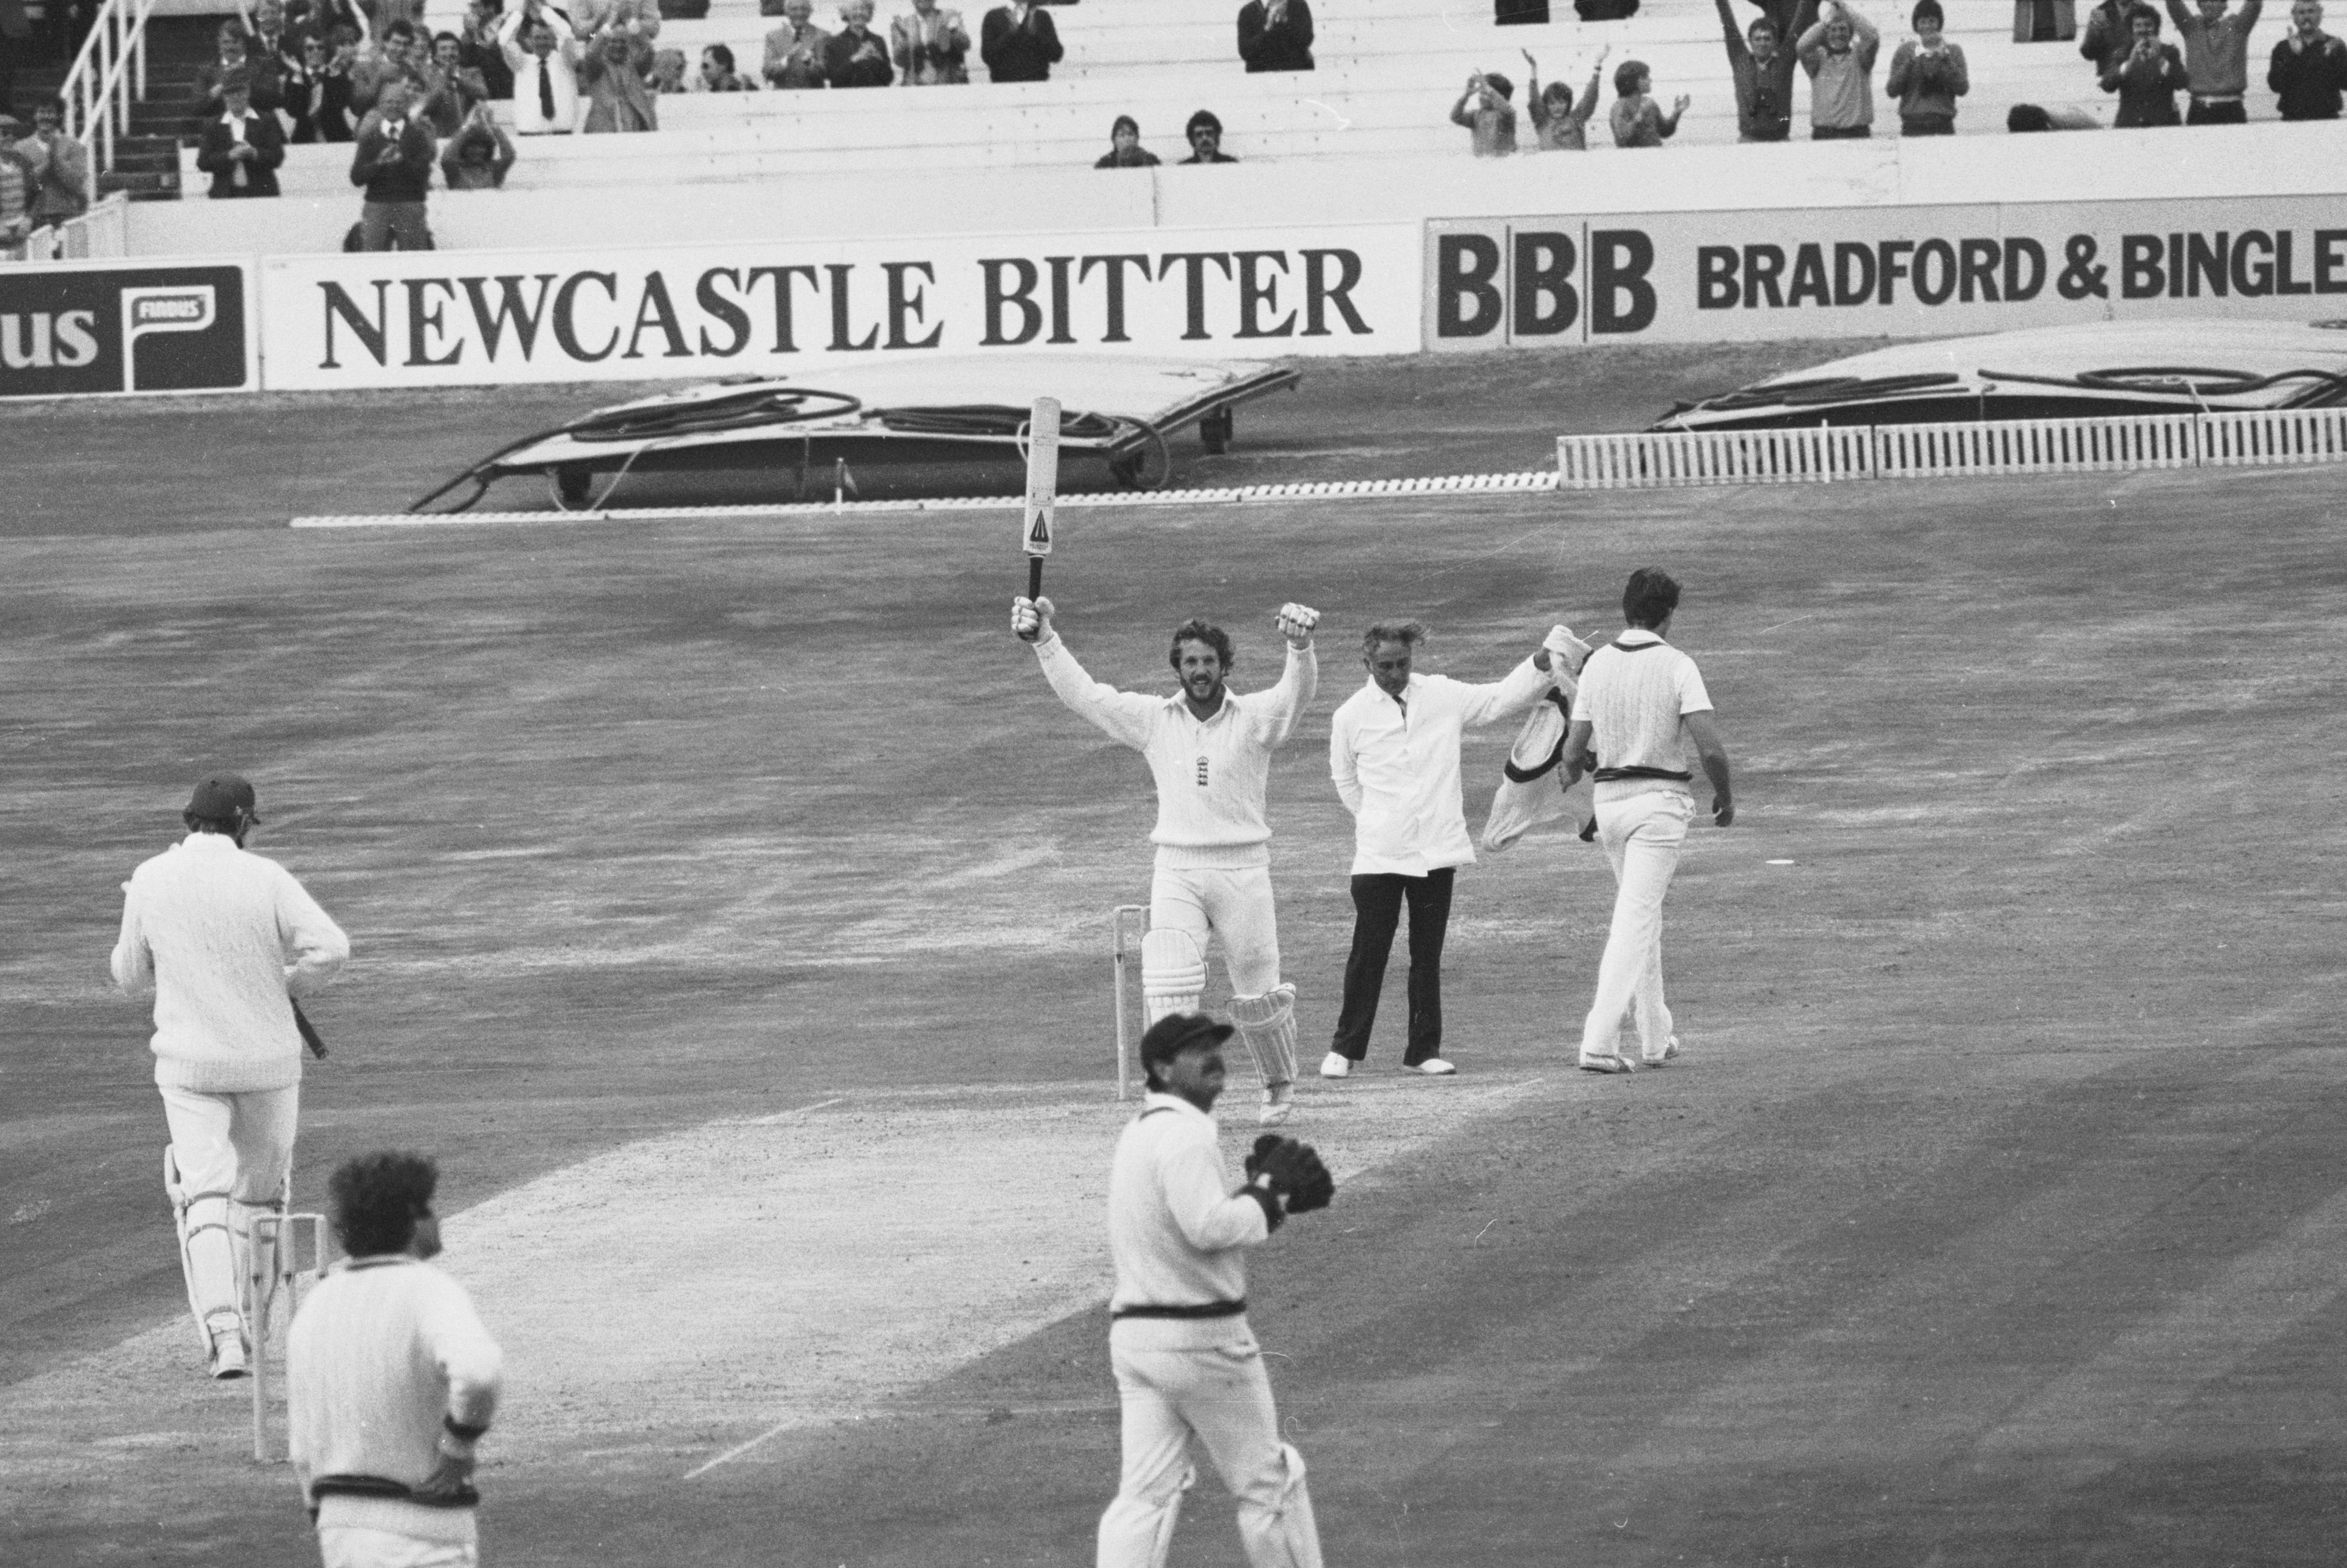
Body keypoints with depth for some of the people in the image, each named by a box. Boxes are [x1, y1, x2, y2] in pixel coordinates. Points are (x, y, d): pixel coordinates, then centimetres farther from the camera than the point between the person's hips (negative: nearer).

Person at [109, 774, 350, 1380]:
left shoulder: (152, 880, -3)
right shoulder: (265, 879, -8)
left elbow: (132, 976, 7)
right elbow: (331, 948, -19)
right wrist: (287, 984, 1)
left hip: (189, 1064, 0)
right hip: (268, 1058, 0)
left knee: (204, 1195, -4)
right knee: (261, 1190, 20)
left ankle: (222, 1329, -24)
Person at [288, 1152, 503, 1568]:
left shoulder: (316, 1306, 8)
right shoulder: (430, 1292, -15)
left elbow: (307, 1447, 13)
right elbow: (479, 1370, -37)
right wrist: (460, 1447, -19)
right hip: (422, 1532, -7)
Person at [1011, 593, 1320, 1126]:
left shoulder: (1255, 717, -2)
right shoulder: (1154, 719, 6)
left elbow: (1296, 693, -22)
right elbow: (1081, 693, 1)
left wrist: (1300, 646, -44)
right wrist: (1044, 640, -13)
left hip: (1242, 868, -1)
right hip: (1176, 871, 1)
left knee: (1258, 993, 7)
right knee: (1167, 987, -14)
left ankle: (1280, 1084, 32)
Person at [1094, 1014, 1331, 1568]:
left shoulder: (1139, 1132, 17)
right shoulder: (1184, 1133, -14)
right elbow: (1208, 1227, -24)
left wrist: (1269, 1186, 9)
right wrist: (1272, 1190, -11)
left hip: (1133, 1330, 8)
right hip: (1200, 1335, -8)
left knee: (1147, 1493, 2)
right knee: (1268, 1482, 7)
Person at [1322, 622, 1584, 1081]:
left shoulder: (1442, 696, 4)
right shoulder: (1352, 716, 0)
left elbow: (1502, 698, 8)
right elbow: (1347, 782, 11)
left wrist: (1544, 663, -4)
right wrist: (1380, 821, 9)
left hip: (1436, 853, 2)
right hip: (1379, 854, -2)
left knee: (1428, 956, 6)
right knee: (1369, 952, -2)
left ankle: (1423, 1050, 14)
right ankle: (1346, 1047, 9)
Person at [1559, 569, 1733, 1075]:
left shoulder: (1597, 664, 2)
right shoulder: (1677, 666, -11)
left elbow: (1574, 753, 3)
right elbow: (1711, 748, -18)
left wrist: (1572, 769, 27)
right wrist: (1724, 798, 1)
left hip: (1609, 799, 5)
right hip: (1659, 801, -5)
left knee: (1641, 916, 20)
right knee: (1636, 920, -7)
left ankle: (1656, 1038, 25)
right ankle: (1599, 1042, -17)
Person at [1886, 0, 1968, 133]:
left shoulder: (1953, 51, 10)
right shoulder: (1905, 51, 10)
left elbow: (1962, 89, 0)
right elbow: (1892, 91, 3)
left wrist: (1945, 59, -8)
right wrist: (1911, 61, -8)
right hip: (1913, 125, 0)